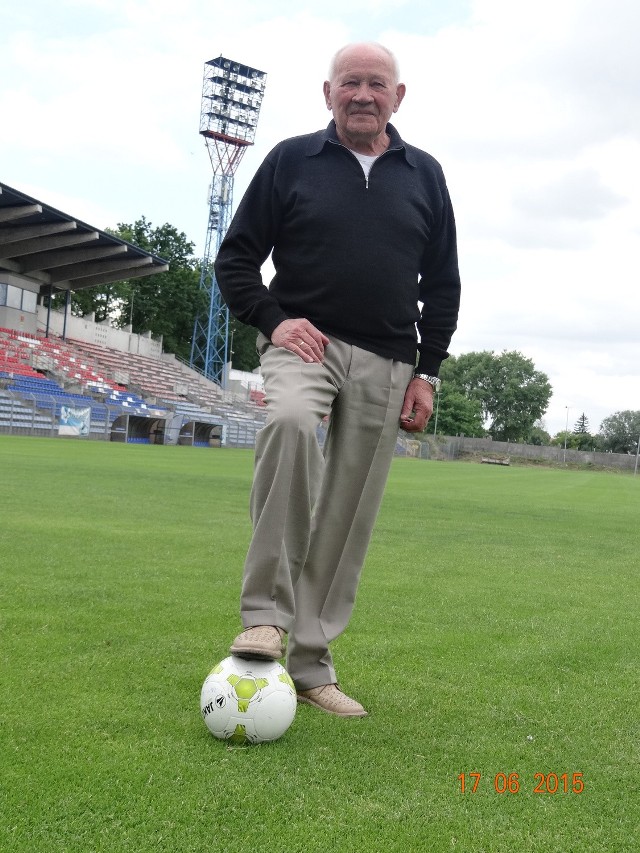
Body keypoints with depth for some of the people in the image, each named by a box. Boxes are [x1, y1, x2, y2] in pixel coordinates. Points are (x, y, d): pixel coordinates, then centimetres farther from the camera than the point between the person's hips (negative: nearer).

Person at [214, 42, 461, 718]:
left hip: (387, 363, 3)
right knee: (290, 420, -37)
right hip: (303, 341, -2)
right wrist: (273, 320, -9)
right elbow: (235, 258, 7)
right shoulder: (291, 161, 6)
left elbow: (442, 283, 15)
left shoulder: (423, 175, 12)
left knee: (348, 518, 1)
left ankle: (309, 663, 13)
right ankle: (265, 611, -29)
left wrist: (427, 371, 6)